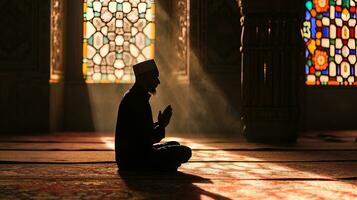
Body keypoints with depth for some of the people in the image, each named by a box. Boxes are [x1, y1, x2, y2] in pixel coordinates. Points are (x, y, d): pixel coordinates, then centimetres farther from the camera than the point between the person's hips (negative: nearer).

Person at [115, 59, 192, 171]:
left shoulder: (131, 96, 14)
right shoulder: (139, 100, -19)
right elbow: (146, 139, -22)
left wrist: (159, 124, 8)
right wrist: (161, 125, -9)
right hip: (134, 160, -10)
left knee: (174, 145, 26)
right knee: (185, 152, -13)